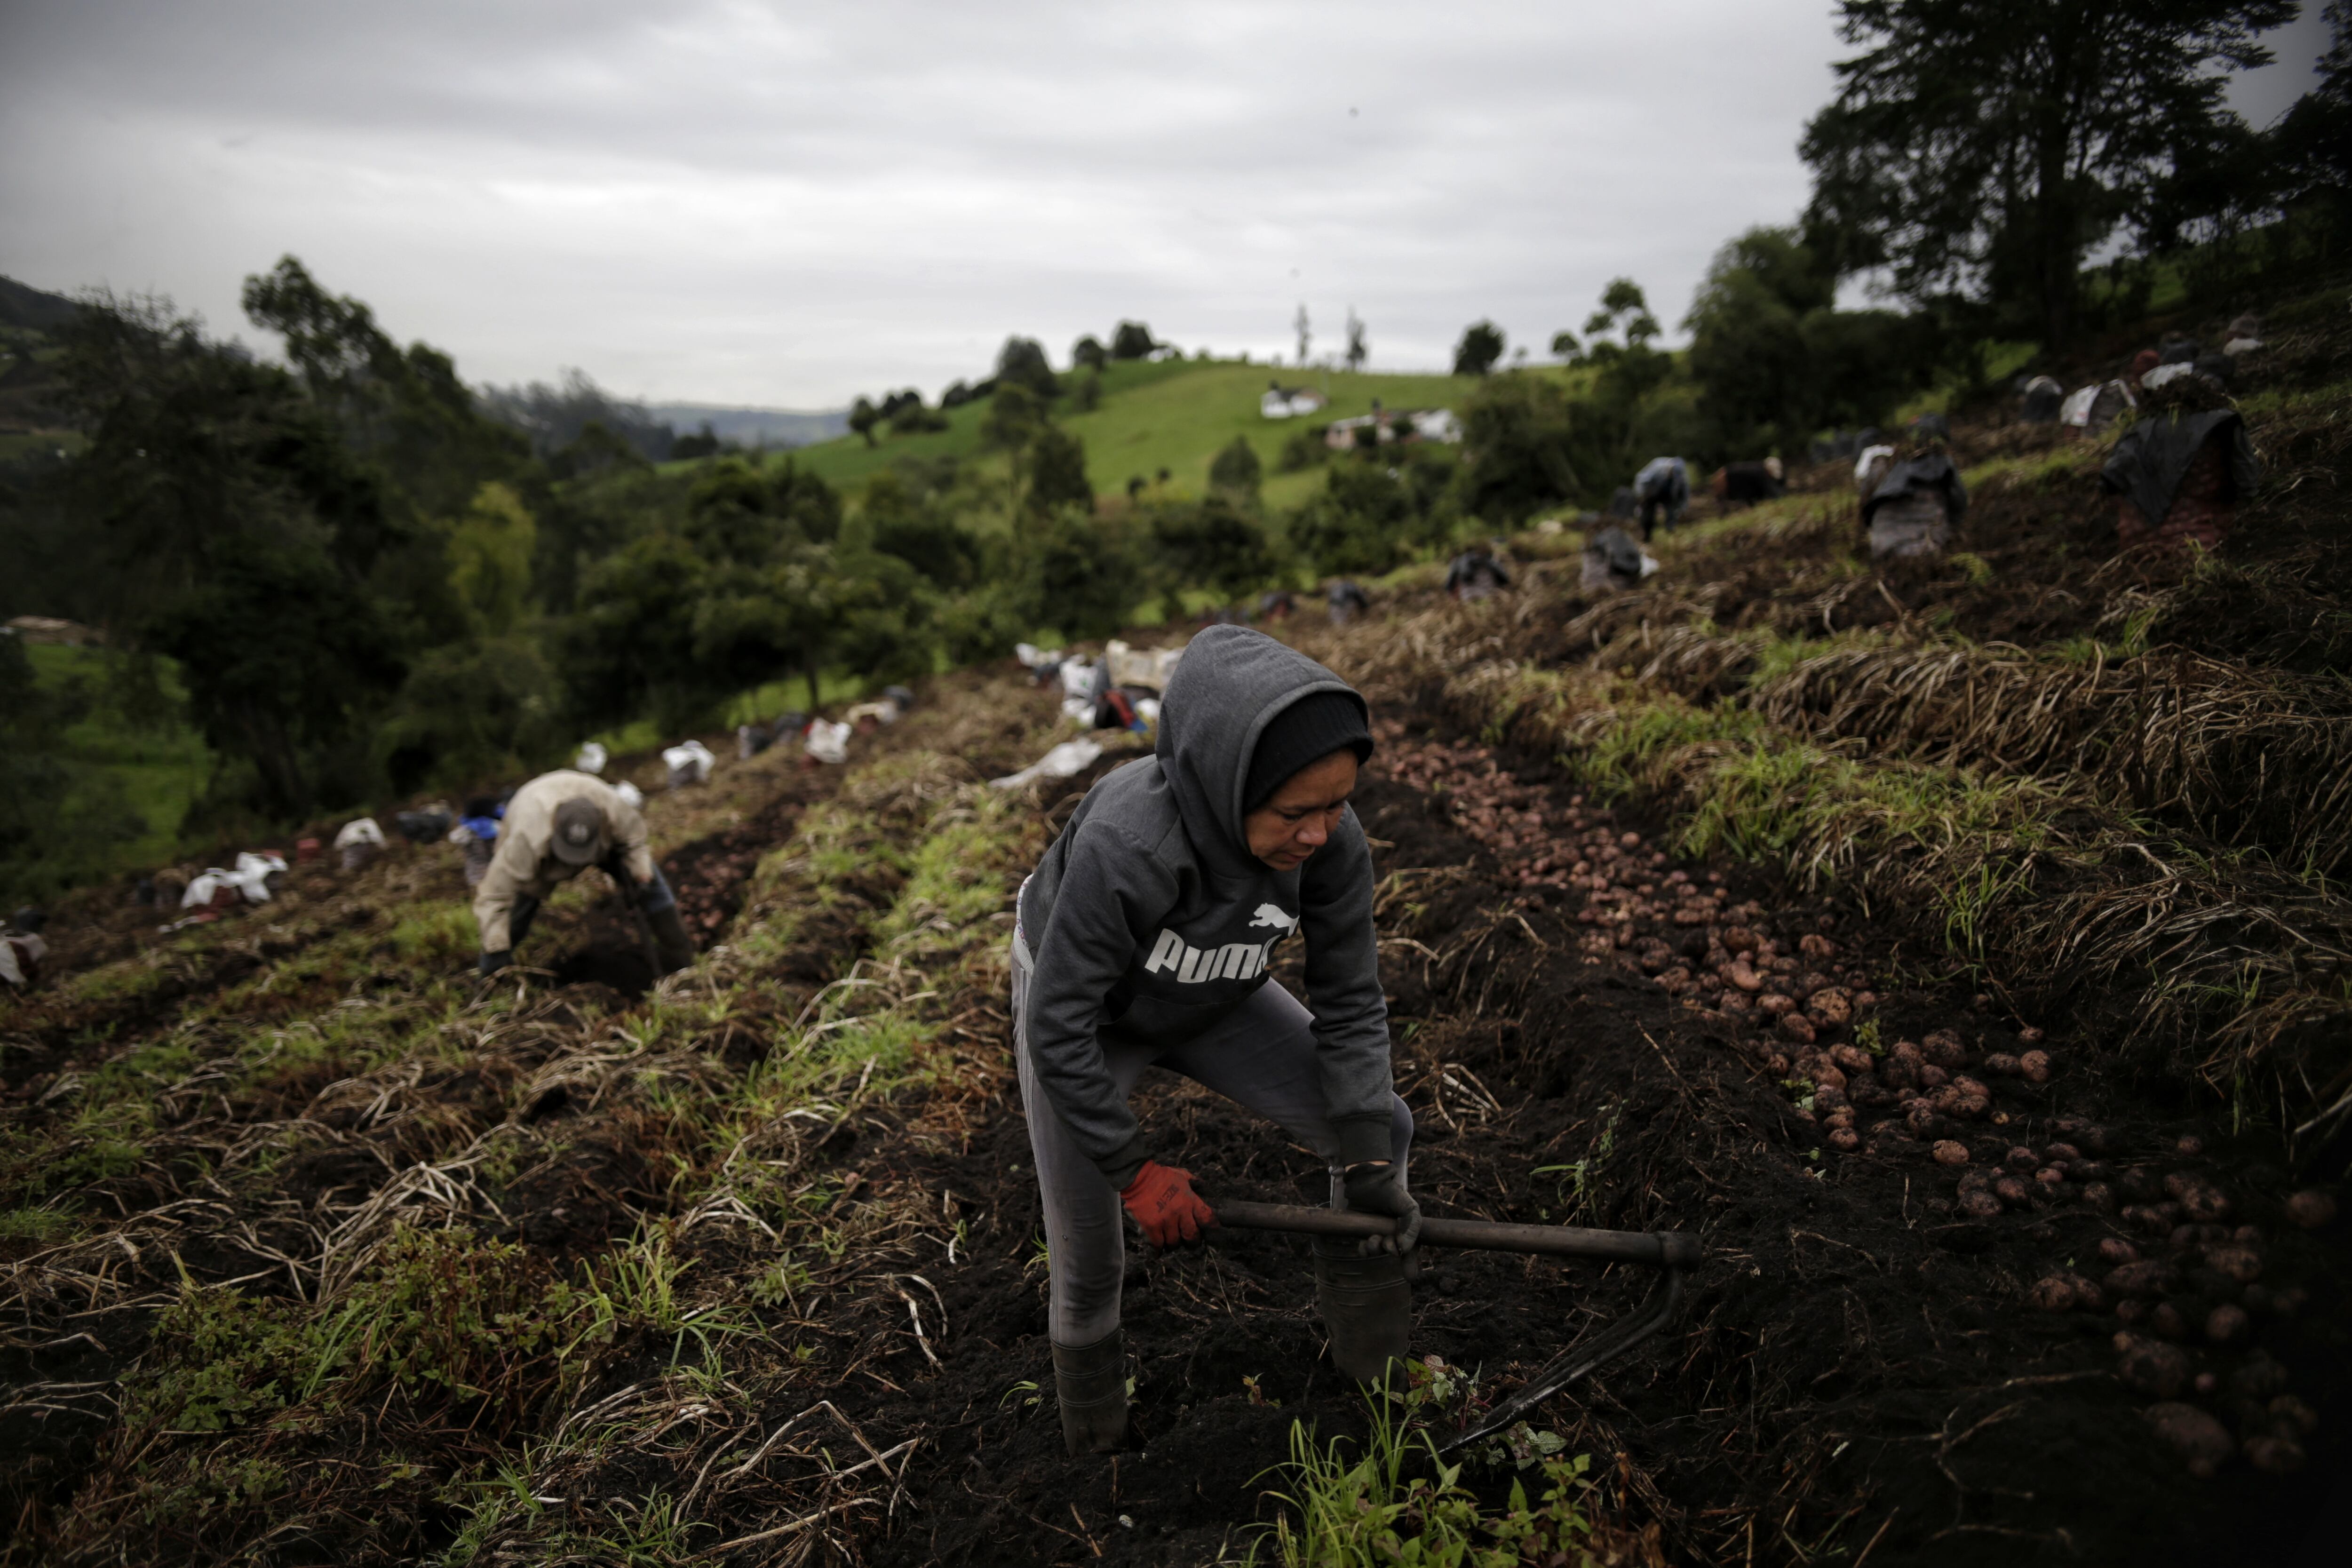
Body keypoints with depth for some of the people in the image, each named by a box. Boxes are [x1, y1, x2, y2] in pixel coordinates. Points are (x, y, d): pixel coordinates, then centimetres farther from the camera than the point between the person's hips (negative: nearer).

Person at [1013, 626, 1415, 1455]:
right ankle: (1084, 1356, 40)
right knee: (1089, 1255, 4)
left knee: (1381, 1127, -6)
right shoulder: (1127, 844, -43)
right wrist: (1135, 1170, -25)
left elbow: (1350, 1004, -16)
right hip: (1079, 1005, -3)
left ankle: (1357, 1272, 25)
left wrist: (1369, 1164, -21)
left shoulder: (1333, 842, -29)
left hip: (1212, 1004, 4)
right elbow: (1060, 1026, -31)